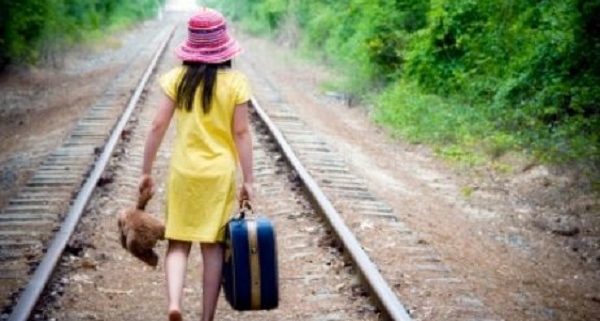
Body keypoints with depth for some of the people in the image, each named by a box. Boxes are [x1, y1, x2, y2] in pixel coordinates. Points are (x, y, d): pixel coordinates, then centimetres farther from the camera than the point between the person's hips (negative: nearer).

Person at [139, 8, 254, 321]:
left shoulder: (177, 78, -3)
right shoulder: (235, 81, -6)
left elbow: (158, 126, -4)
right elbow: (241, 133, -6)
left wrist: (146, 171, 4)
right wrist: (248, 180, -1)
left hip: (183, 172, 1)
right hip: (220, 174, 0)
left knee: (178, 242, 10)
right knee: (212, 245, 9)